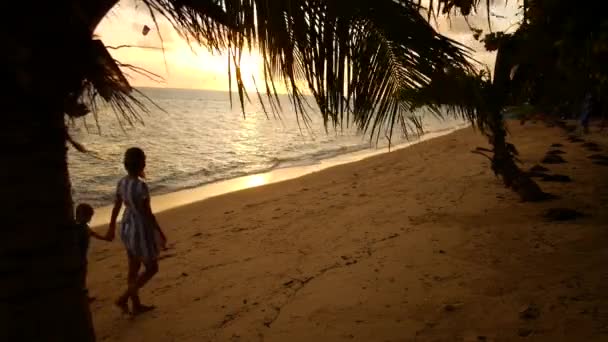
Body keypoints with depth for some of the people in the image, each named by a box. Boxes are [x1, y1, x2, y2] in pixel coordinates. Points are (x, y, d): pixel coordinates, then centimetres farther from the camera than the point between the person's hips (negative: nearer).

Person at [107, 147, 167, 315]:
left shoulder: (122, 182, -3)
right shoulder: (141, 186, -28)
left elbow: (116, 207, 8)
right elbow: (148, 214, -24)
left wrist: (112, 228, 20)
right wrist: (161, 233, -13)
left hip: (127, 228, 8)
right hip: (141, 232, -8)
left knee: (134, 268, 20)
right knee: (152, 268, 13)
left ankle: (136, 305, 33)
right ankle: (123, 298, 11)